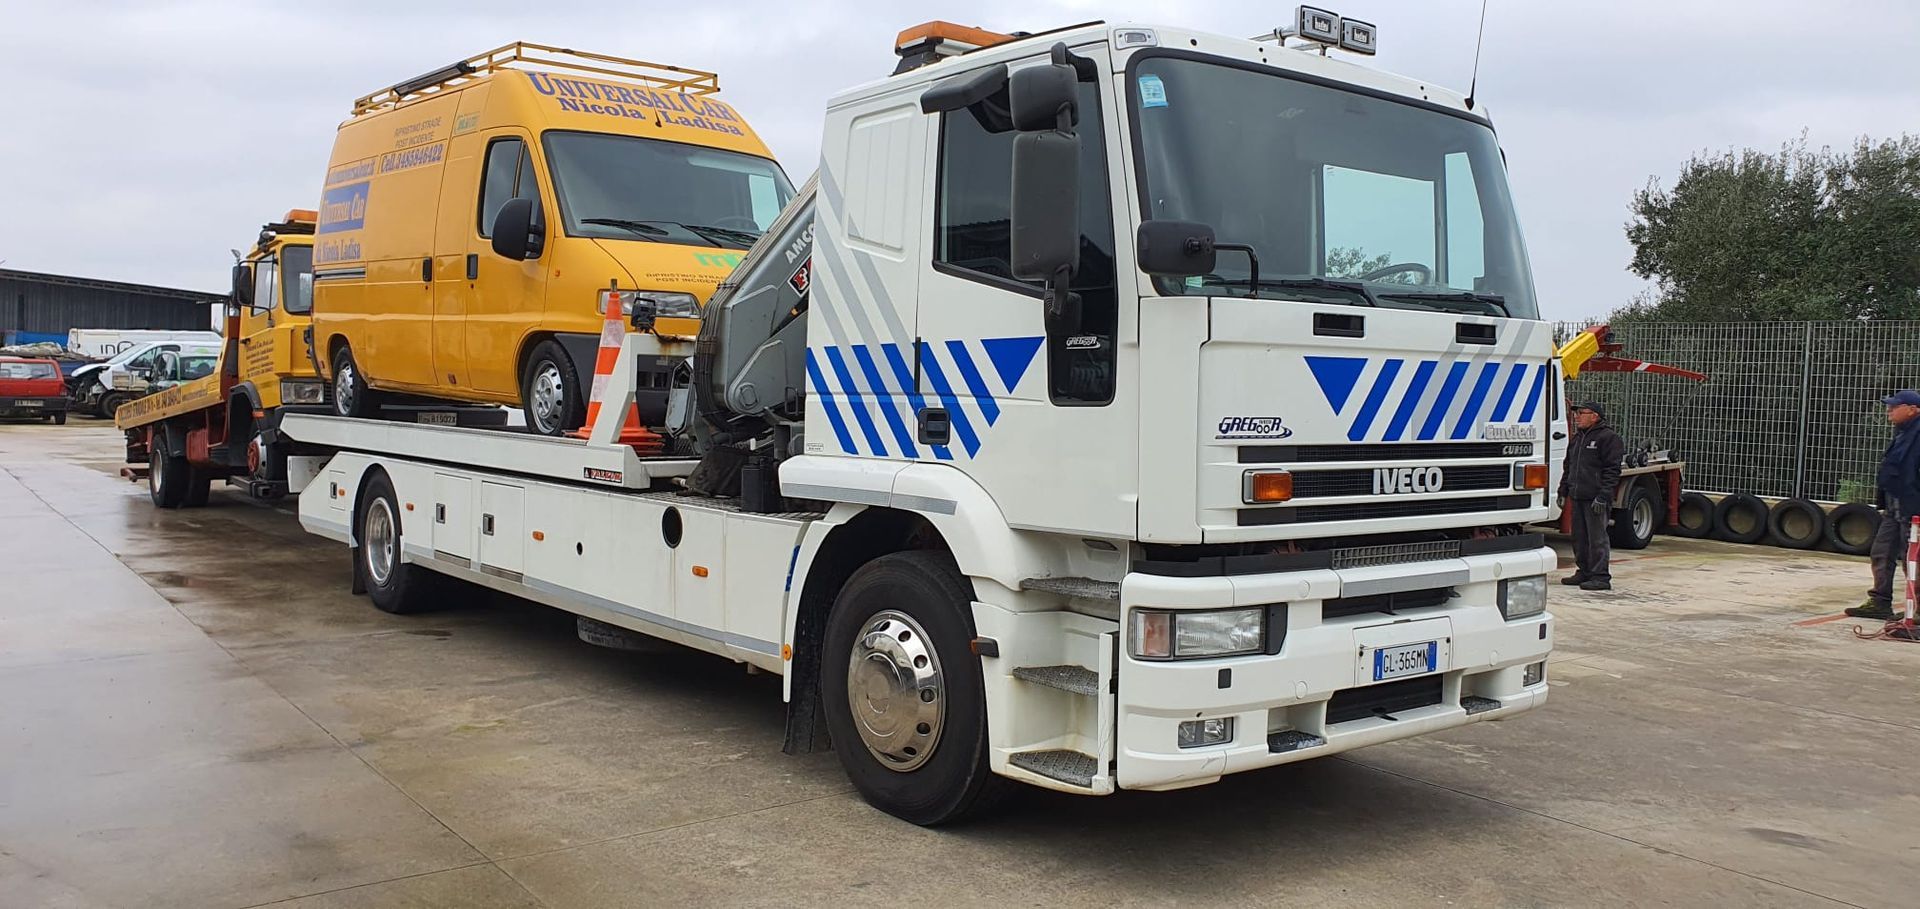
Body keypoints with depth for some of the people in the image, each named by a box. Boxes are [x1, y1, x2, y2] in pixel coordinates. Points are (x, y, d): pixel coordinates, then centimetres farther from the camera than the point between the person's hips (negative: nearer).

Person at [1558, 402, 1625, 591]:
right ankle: (1584, 572, 21)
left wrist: (1603, 496, -19)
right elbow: (1568, 467, 26)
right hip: (1577, 497, 8)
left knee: (1597, 538, -7)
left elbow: (1612, 470, -12)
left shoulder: (1608, 438, -7)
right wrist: (1563, 492, 19)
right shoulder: (1577, 438, 19)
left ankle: (1601, 577, -4)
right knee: (1579, 538, 12)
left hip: (1595, 499, -8)